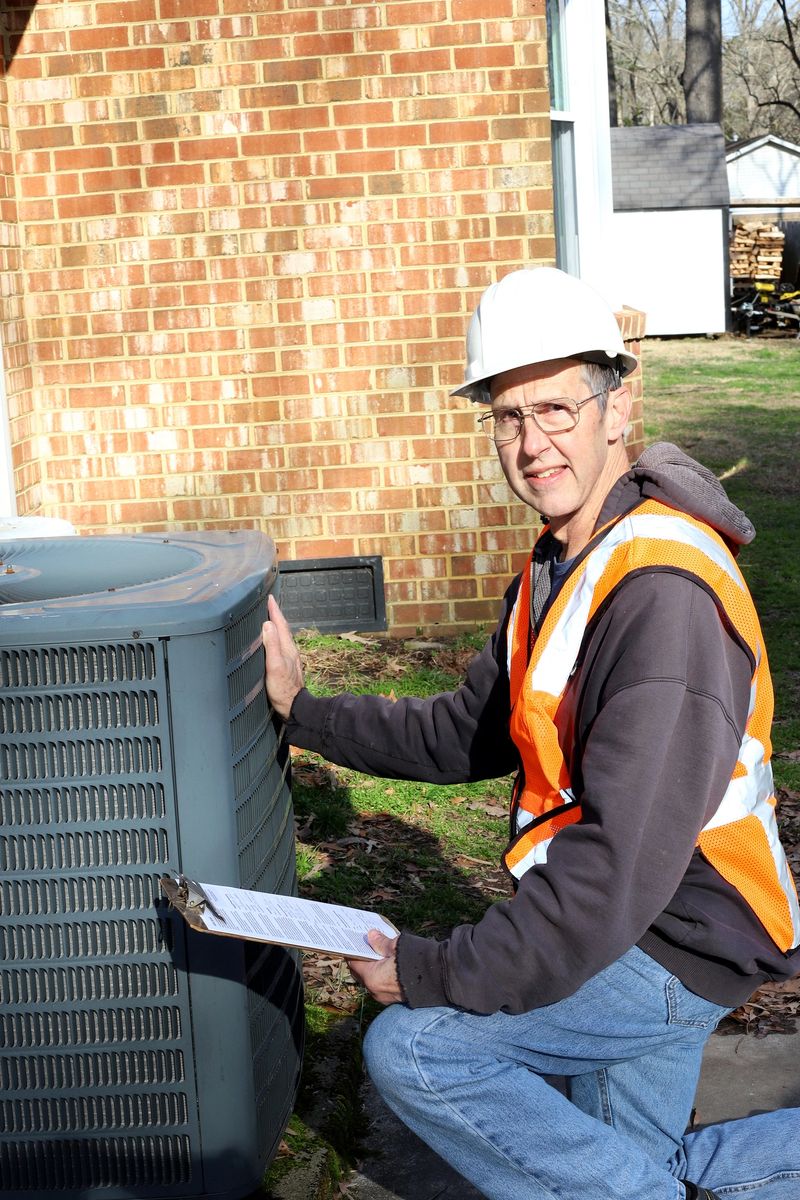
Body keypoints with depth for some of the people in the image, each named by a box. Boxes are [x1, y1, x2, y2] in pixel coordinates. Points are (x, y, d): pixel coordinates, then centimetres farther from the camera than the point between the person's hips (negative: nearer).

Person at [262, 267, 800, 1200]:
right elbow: (465, 736, 11)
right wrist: (305, 712, 3)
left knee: (412, 1049, -15)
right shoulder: (560, 569, 6)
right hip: (624, 930, 10)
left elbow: (615, 874, -33)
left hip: (675, 950, -10)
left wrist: (429, 974, -26)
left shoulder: (664, 596, -28)